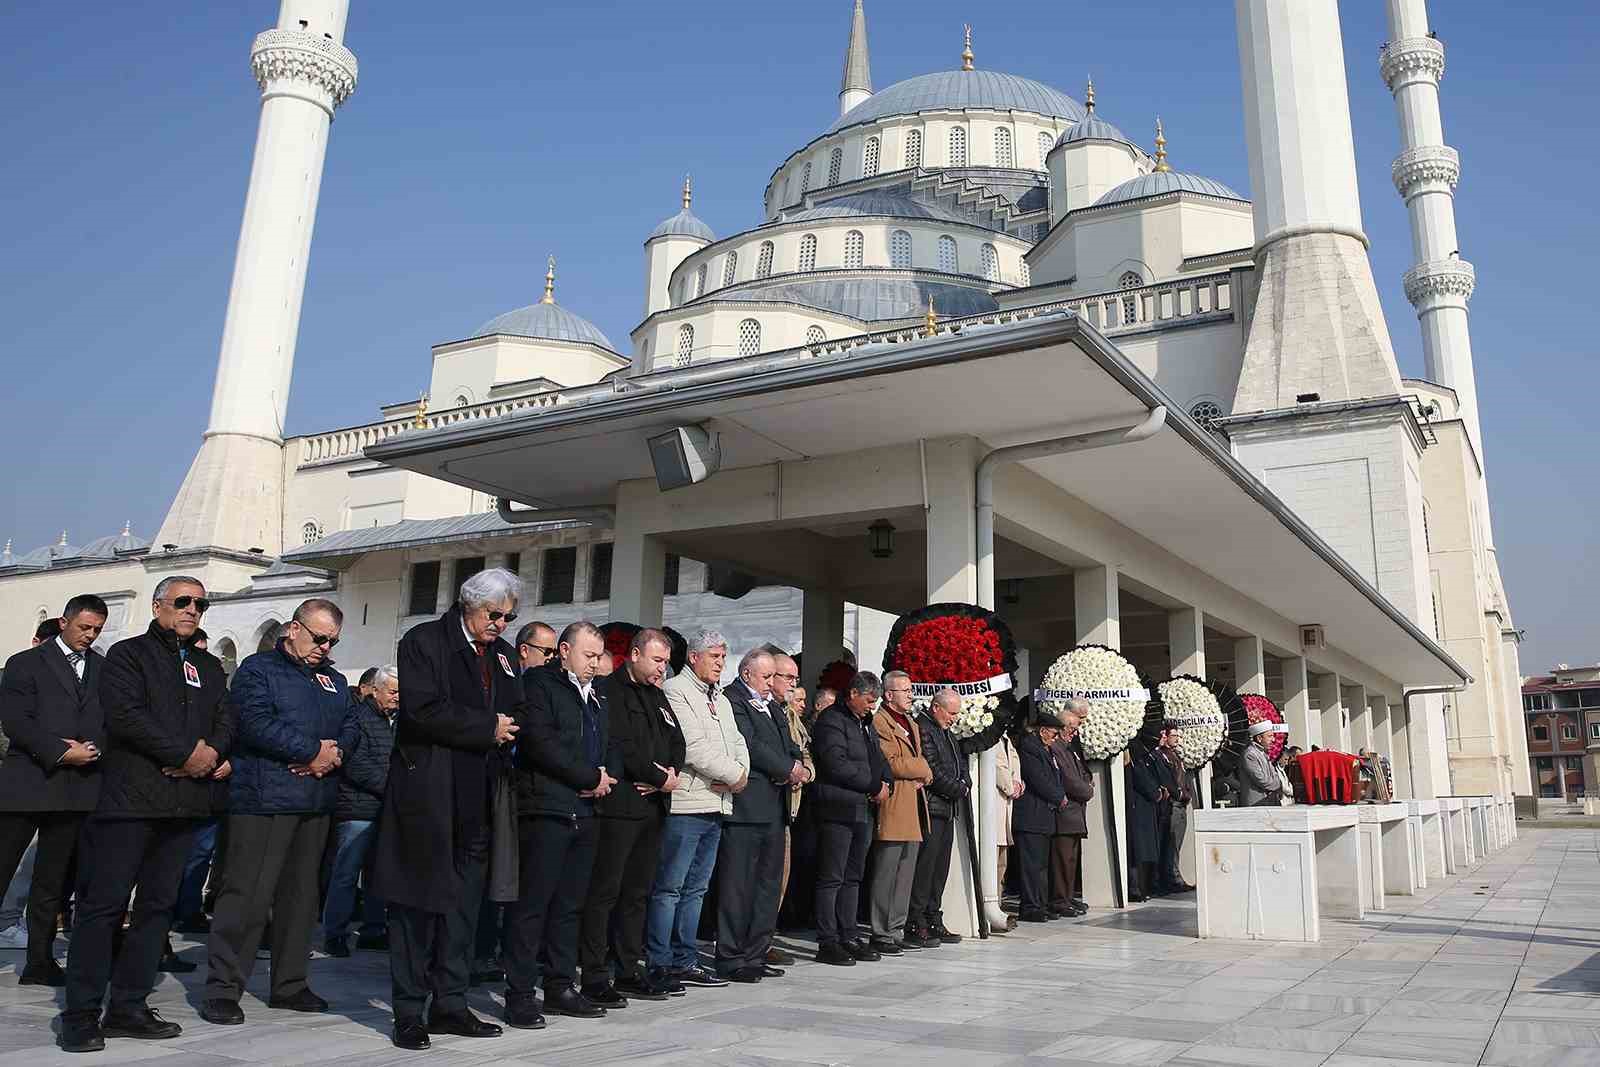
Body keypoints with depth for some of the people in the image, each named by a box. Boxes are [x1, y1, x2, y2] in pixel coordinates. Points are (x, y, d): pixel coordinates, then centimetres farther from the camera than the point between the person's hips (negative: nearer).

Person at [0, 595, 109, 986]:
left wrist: (93, 748, -10)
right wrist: (60, 752, -16)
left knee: (52, 880, 10)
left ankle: (40, 962, 18)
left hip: (77, 788, 3)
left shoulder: (105, 669, 13)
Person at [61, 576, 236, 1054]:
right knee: (104, 903, -4)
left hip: (185, 800, 6)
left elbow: (227, 719, 10)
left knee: (158, 905, 7)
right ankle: (81, 1014, 3)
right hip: (132, 797, -5)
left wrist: (212, 753, -11)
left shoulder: (209, 666, 20)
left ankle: (128, 1007, 14)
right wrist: (187, 753, -14)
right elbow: (125, 715, -12)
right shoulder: (128, 654, 3)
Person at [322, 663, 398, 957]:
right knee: (346, 874, -2)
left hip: (384, 811, 7)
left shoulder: (396, 720, 14)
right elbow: (354, 764, -16)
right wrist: (391, 787, -16)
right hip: (358, 809, -7)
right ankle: (334, 935, 8)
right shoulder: (358, 718, -7)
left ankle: (373, 932, 21)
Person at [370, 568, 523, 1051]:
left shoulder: (503, 654, 15)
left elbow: (517, 716, 19)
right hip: (427, 795, -6)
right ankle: (408, 1012, 10)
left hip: (477, 801, 6)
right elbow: (422, 710, -17)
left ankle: (450, 1005, 20)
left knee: (464, 905, 11)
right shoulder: (423, 641, -4)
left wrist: (508, 729, -4)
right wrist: (487, 729, -11)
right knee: (417, 903, 1)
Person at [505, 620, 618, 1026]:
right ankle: (519, 995, 2)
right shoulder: (540, 683, -3)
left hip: (585, 811, 8)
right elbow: (541, 742, -15)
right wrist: (590, 776, -11)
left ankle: (560, 986, 19)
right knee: (532, 903, -4)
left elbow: (611, 748, 25)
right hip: (546, 809, -7)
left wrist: (607, 776, 2)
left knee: (570, 905, 11)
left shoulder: (597, 697, 21)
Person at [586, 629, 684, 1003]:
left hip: (653, 804, 8)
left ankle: (630, 971, 19)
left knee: (638, 892, 12)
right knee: (604, 891, -3)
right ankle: (594, 976, 3)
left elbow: (676, 741, 17)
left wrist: (670, 772, -3)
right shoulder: (611, 691, -7)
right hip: (619, 805, -8)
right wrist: (660, 777, -11)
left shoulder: (656, 695, 20)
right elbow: (622, 747, -16)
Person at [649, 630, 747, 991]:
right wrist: (735, 774, -9)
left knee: (695, 889, 12)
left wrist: (740, 776, -4)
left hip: (716, 806, 9)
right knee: (669, 889, -4)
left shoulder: (721, 700, 22)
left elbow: (737, 744, 18)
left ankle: (686, 961, 19)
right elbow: (692, 746, -16)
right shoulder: (675, 691, -7)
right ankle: (660, 965, 2)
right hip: (686, 804, -8)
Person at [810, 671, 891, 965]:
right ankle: (828, 942, 1)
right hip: (837, 809, -9)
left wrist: (885, 782, 3)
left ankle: (848, 937, 18)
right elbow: (836, 764, -19)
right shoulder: (832, 720, -10)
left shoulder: (865, 723, 19)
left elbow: (878, 758, 25)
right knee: (832, 878, -4)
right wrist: (873, 786, -13)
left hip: (861, 809, 9)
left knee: (853, 877, 12)